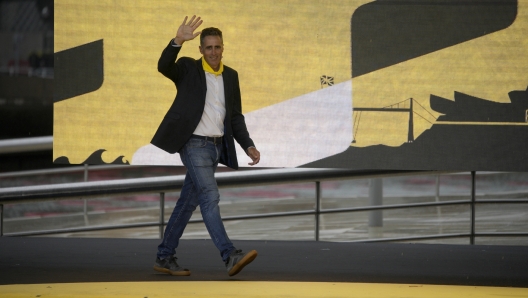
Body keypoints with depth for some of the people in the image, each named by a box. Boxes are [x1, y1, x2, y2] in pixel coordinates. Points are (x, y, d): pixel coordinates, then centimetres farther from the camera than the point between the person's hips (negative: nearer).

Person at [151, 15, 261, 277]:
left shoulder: (231, 76, 12)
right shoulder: (188, 68, -3)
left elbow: (235, 116, 15)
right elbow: (164, 66, -23)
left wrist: (248, 145, 3)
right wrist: (178, 41, -39)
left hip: (216, 146, 6)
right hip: (194, 144, -6)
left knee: (188, 201, 10)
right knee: (209, 196, -17)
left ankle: (165, 257, 17)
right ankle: (230, 257, -26)